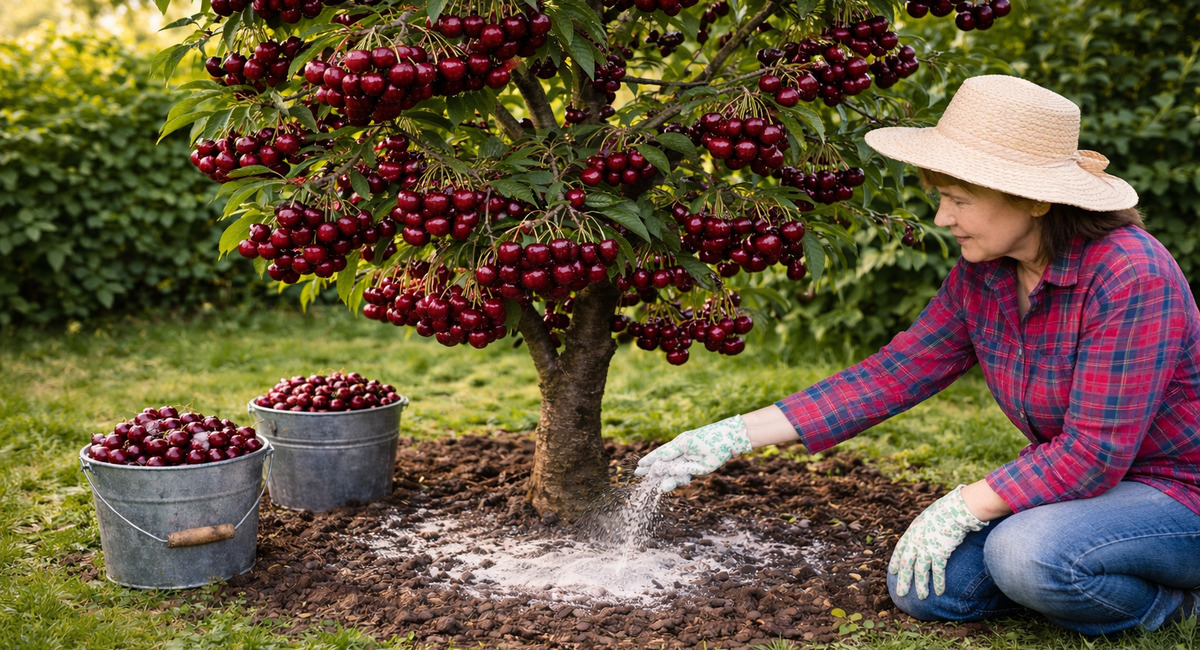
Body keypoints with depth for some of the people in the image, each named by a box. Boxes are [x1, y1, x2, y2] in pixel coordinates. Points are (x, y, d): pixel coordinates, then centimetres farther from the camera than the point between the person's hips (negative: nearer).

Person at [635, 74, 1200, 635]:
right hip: (1068, 478, 7)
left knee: (1027, 553, -34)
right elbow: (893, 373, -4)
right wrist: (736, 436, -9)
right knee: (922, 588, -8)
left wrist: (960, 509, -25)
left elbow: (1094, 453, -28)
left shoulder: (1131, 275, -27)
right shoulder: (981, 276, -4)